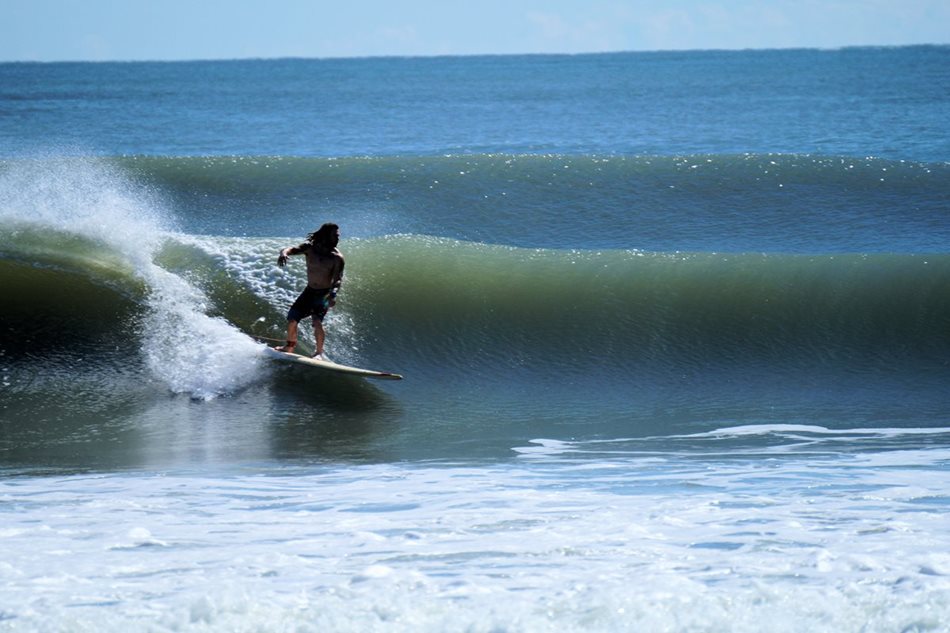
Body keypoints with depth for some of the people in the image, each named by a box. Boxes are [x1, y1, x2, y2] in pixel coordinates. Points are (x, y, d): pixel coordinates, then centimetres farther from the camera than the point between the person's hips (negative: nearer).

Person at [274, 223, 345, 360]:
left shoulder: (337, 257, -14)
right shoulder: (310, 248, -7)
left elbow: (338, 279, -19)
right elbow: (294, 249, -20)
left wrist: (333, 294, -38)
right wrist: (284, 253, -45)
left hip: (324, 294, -4)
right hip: (310, 291, 4)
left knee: (317, 321, -23)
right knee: (292, 318, 4)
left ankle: (319, 352, -10)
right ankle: (290, 345, 29)